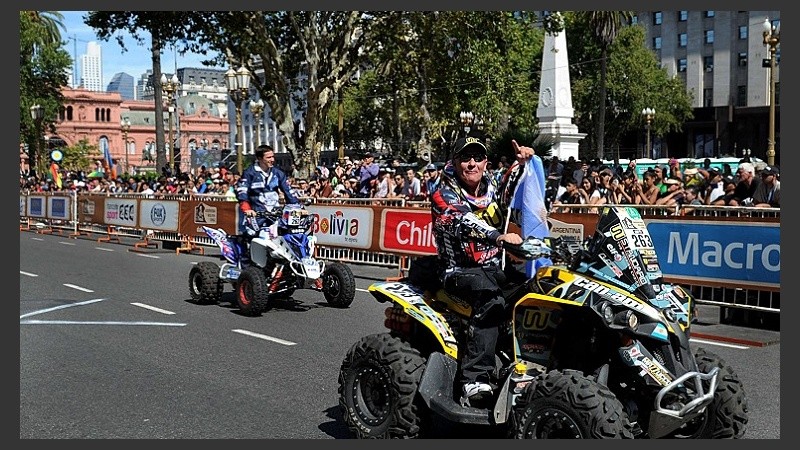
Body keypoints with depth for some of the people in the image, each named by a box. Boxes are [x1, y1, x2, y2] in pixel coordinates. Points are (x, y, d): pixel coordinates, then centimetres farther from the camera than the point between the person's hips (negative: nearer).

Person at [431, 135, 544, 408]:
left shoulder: (490, 186, 17)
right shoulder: (444, 194, -3)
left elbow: (504, 199, -6)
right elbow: (464, 222, -23)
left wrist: (520, 165, -21)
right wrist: (499, 236, -40)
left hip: (496, 265, 6)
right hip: (460, 269, -6)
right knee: (491, 300, -34)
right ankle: (473, 381, -40)